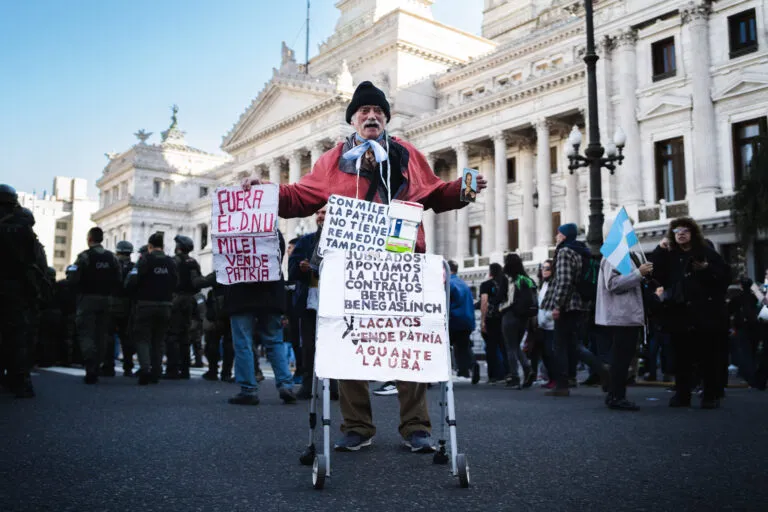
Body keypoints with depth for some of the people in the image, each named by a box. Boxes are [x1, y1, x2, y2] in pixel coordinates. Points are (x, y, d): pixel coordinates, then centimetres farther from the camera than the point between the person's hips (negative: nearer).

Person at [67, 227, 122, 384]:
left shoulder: (84, 256, -10)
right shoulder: (112, 257, 6)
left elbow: (73, 279, -16)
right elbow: (119, 280, 2)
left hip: (87, 299, -5)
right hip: (105, 300, 5)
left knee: (86, 334, -2)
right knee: (101, 335, 11)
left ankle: (91, 371, -13)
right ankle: (96, 369, 16)